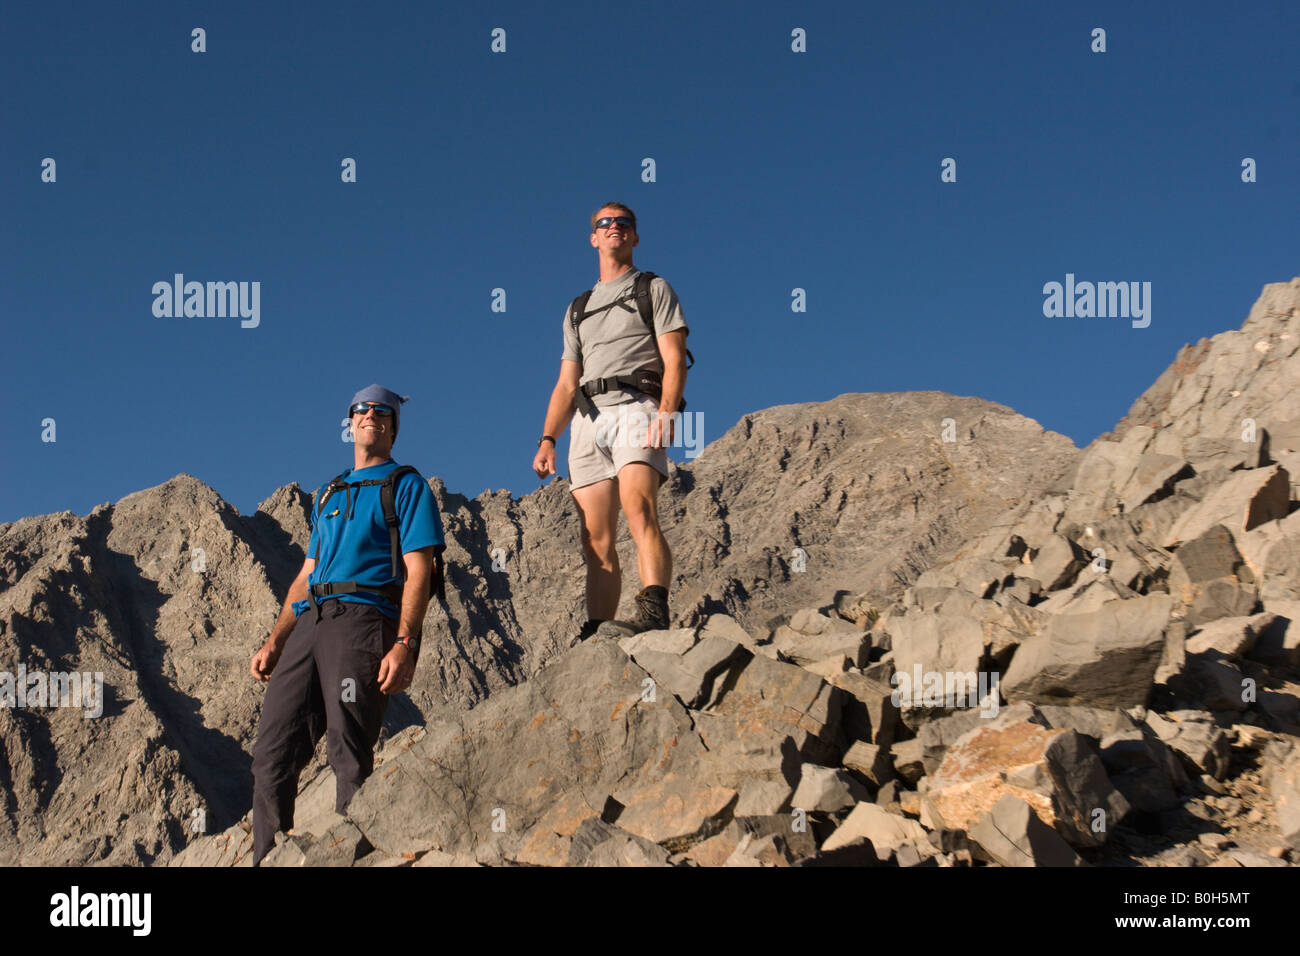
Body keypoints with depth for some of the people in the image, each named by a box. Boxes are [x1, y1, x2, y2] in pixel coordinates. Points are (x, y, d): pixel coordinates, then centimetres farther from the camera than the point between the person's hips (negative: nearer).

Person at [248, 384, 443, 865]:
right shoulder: (328, 495, 31)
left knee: (349, 753, -16)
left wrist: (405, 644, -15)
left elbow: (418, 572, -1)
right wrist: (274, 643, 17)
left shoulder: (406, 485, 11)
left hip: (364, 616, -6)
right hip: (310, 624, 6)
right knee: (271, 754, -4)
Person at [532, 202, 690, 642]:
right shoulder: (577, 309, 30)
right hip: (588, 420, 5)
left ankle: (654, 610, -42)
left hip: (635, 407, -5)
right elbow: (566, 383, 24)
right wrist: (547, 438, 8)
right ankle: (595, 634, -9)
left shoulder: (654, 289, 16)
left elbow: (674, 360, 2)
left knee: (638, 507, -28)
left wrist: (666, 413, -16)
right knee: (596, 538, -5)